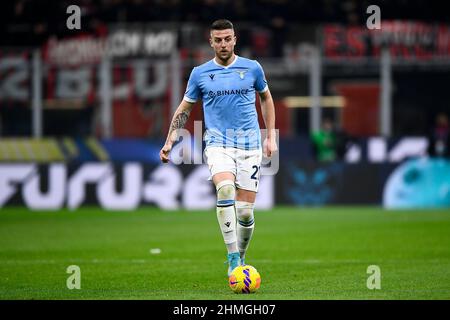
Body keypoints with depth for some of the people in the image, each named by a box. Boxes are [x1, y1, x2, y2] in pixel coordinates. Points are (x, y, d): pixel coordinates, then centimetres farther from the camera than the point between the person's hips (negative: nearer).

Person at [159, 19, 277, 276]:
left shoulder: (252, 68, 4)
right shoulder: (200, 73, 4)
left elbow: (266, 98, 19)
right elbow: (184, 109, 15)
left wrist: (271, 136, 15)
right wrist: (170, 141, 6)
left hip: (249, 146, 1)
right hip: (218, 144, -1)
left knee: (245, 211, -2)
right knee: (225, 190, -30)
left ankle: (241, 257, 24)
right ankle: (232, 258, -29)